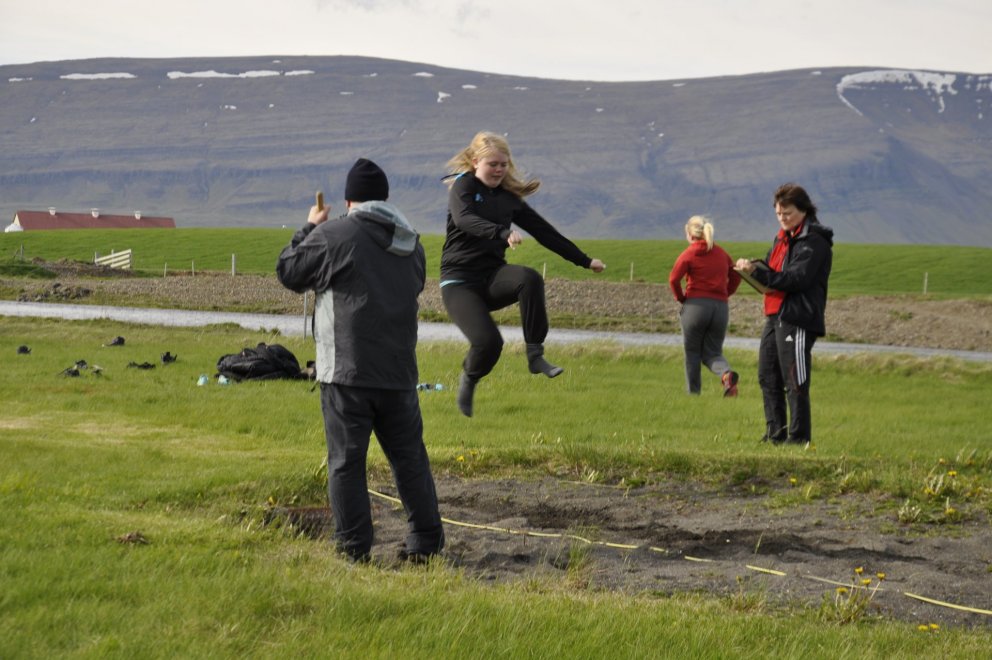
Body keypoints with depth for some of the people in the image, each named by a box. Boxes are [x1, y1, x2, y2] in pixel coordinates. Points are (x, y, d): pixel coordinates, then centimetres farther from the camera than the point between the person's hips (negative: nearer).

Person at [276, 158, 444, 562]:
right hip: (399, 373, 5)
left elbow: (288, 272, 2)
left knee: (346, 461, 1)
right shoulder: (411, 244, 12)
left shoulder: (333, 235, -8)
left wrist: (309, 228, 18)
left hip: (347, 372, -5)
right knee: (410, 458, 13)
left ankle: (354, 548, 0)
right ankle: (426, 542, 16)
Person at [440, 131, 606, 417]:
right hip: (459, 281, -4)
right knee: (488, 341, -23)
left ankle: (535, 355, -22)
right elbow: (465, 220, -26)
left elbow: (543, 231, 17)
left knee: (530, 279, -29)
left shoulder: (508, 197, 12)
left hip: (492, 276, 4)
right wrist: (502, 233, -44)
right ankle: (468, 378, 12)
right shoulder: (463, 187, -4)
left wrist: (584, 261, 17)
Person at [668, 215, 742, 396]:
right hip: (721, 307, 4)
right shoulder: (721, 253, 13)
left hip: (696, 305, -4)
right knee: (712, 352, 9)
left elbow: (674, 279, -12)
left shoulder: (688, 254, -3)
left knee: (692, 352, 7)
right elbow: (735, 277, 13)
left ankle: (693, 393, 6)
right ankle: (727, 374, -21)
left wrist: (681, 298, 1)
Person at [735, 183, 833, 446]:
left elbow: (797, 278, -19)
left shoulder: (814, 241, -10)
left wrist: (757, 272, -22)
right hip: (775, 316, 10)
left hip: (798, 320, -10)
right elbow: (773, 268, 20)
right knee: (768, 378, 12)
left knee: (795, 383, -8)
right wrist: (753, 266, -3)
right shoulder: (783, 238, 19)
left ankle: (799, 437, -2)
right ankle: (776, 434, 20)